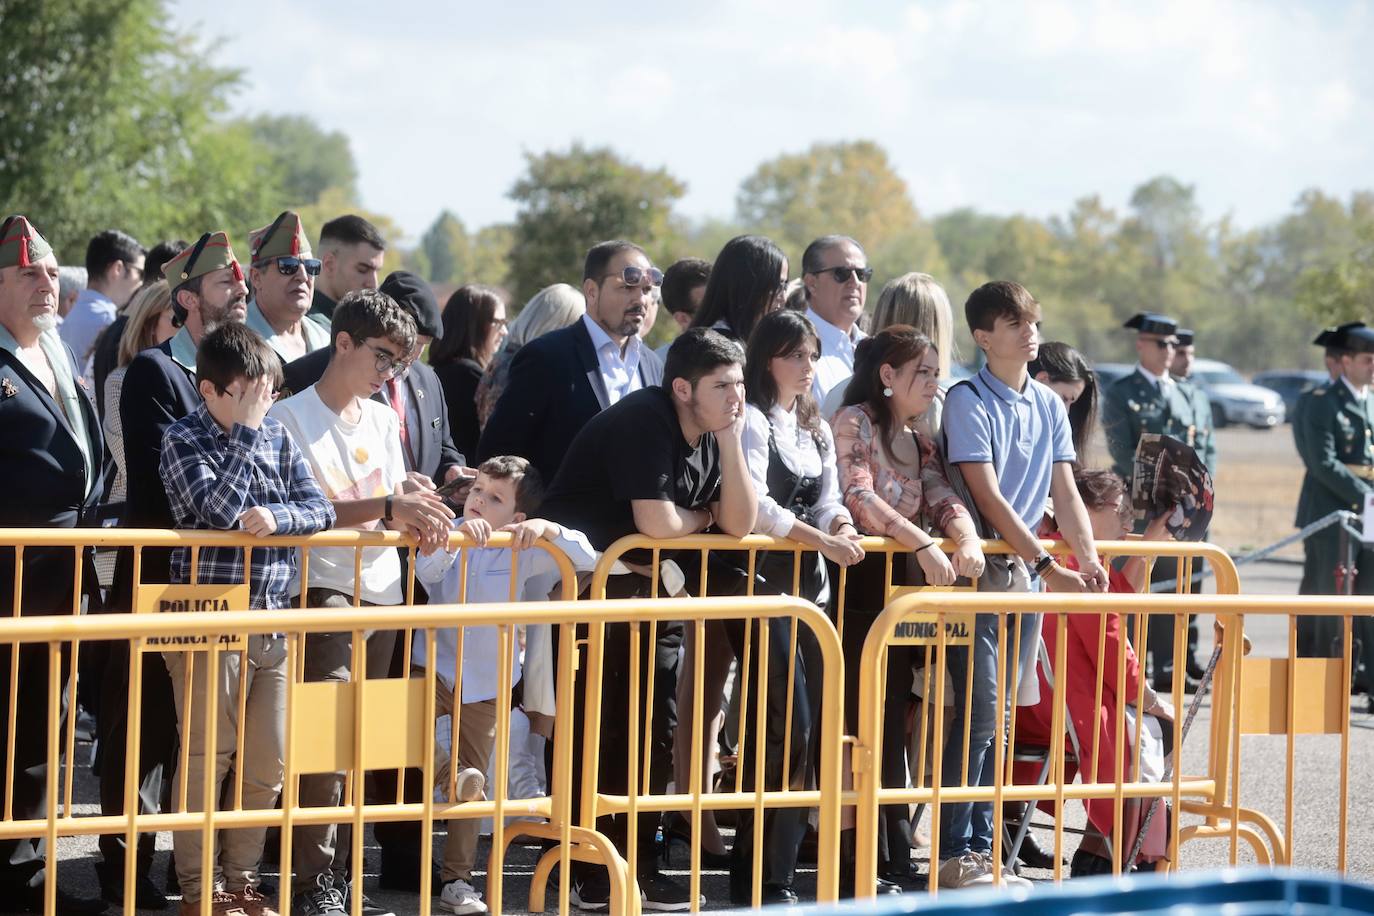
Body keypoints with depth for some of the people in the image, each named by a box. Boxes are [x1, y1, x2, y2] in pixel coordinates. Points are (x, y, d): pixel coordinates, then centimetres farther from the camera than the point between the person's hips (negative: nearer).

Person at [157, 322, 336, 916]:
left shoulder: (277, 438, 10)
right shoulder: (185, 440, -6)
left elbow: (320, 509, 5)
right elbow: (219, 508, -20)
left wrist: (277, 517, -15)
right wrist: (246, 429, -17)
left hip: (273, 624, 6)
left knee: (267, 764, 9)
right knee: (208, 757, -1)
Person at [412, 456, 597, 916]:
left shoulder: (523, 552, -5)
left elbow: (587, 561, -9)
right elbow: (426, 572, -25)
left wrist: (549, 530, -25)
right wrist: (456, 535, -41)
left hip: (486, 684, 1)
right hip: (434, 668, -1)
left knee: (471, 783, 7)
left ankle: (457, 878, 16)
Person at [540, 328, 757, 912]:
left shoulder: (712, 436, 6)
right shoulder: (643, 423, -20)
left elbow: (739, 525, 0)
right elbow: (657, 523, -28)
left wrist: (730, 442, -9)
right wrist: (702, 518, -6)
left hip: (648, 586, 9)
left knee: (653, 728, 8)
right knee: (596, 729, -7)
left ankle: (638, 864, 16)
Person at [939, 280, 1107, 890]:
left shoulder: (1049, 406, 11)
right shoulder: (969, 401, -9)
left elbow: (1065, 493, 11)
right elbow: (989, 498, -16)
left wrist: (1089, 561, -6)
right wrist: (1049, 567, -20)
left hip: (1026, 573, 6)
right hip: (979, 571, -6)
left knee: (999, 715, 8)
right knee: (978, 714, -10)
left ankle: (982, 849, 12)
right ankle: (955, 853, -6)